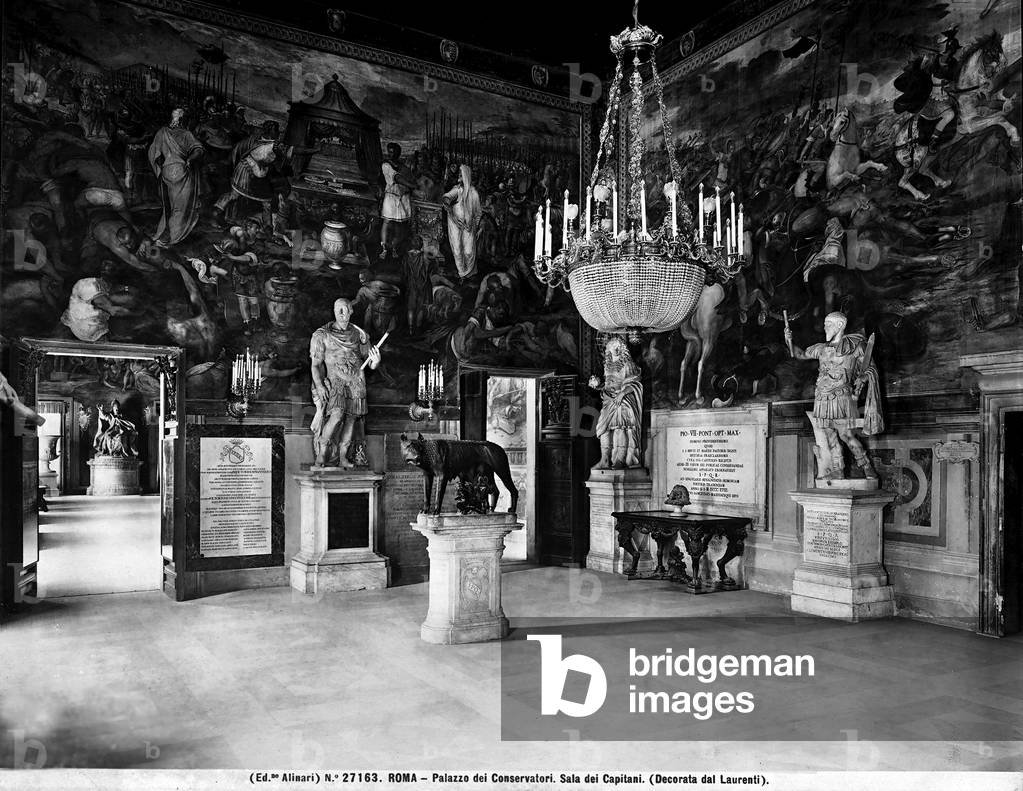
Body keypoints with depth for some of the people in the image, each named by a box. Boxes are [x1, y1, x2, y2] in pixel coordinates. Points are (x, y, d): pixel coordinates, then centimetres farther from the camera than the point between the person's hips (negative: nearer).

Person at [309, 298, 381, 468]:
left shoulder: (359, 334, 11)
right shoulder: (322, 335, 3)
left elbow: (368, 361, 13)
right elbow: (315, 364, 2)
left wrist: (375, 361, -12)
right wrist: (319, 385, -13)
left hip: (356, 380, 4)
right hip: (334, 379, -4)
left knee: (351, 417, 0)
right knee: (337, 413, -22)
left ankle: (342, 457, 6)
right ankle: (322, 450, -7)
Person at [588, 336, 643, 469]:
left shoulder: (628, 365, 5)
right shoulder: (607, 366, 20)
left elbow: (634, 383, -3)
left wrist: (622, 393, -16)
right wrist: (598, 386, 8)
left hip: (624, 399, -4)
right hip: (609, 400, 5)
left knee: (621, 424, -24)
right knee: (604, 425, -15)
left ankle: (621, 458, -29)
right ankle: (605, 459, -20)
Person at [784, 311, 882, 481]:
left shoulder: (855, 346, 5)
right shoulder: (822, 349, 16)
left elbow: (870, 369, 10)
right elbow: (801, 354, 23)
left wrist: (862, 379, -8)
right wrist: (789, 341, 7)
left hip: (842, 398, -4)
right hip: (822, 401, 5)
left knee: (847, 435, -9)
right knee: (829, 440, 3)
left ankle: (868, 469, 4)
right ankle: (837, 474, 9)